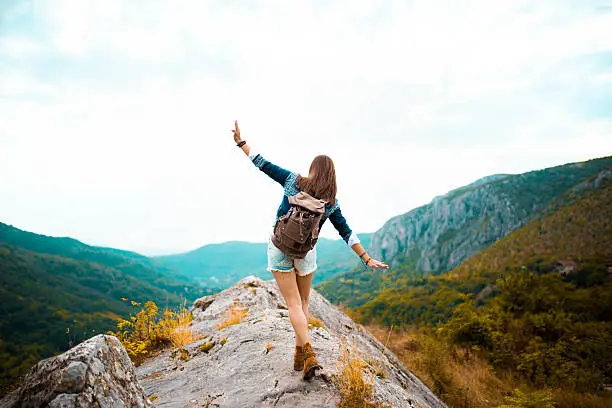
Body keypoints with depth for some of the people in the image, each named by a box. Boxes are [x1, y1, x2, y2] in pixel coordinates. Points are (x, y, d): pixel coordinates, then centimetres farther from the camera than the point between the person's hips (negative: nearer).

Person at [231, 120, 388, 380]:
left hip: (280, 248, -1)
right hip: (306, 252, 1)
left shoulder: (293, 181, -6)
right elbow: (347, 234, -3)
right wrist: (367, 259, 4)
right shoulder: (331, 203, -3)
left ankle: (308, 355, -8)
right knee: (303, 302, 17)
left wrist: (241, 142, 6)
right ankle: (299, 356, 21)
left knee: (294, 304, 2)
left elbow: (263, 165, -4)